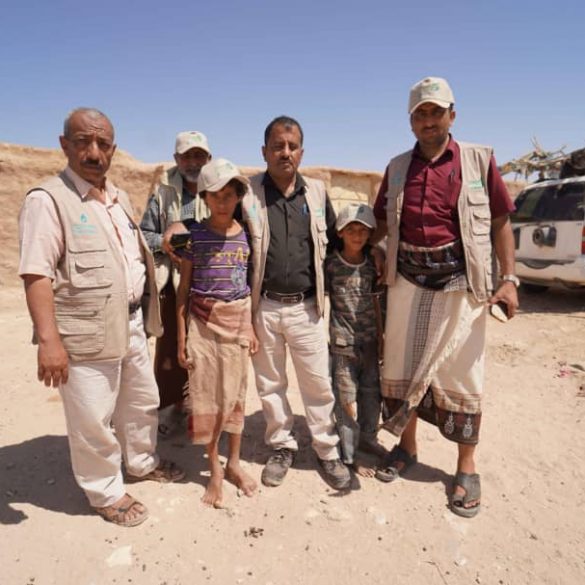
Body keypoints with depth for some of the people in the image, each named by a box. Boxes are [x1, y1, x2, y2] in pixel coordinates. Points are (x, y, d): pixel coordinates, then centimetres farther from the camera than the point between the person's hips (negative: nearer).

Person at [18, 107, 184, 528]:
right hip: (87, 333, -8)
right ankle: (106, 493, 30)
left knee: (142, 402, 22)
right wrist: (48, 339, -26)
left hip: (131, 325, 8)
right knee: (93, 420, 6)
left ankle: (142, 462, 46)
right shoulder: (48, 200, -14)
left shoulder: (119, 198, 11)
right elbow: (37, 275, -20)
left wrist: (143, 316, 16)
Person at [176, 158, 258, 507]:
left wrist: (252, 328, 5)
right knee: (206, 396, 5)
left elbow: (252, 284, 8)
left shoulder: (246, 235, 1)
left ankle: (234, 463, 29)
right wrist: (181, 338, -3)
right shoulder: (194, 235, -4)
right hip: (202, 322, -1)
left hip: (238, 321, 2)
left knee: (235, 394, 11)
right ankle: (215, 469, 23)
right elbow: (183, 288, -1)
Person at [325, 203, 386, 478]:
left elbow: (375, 303, 11)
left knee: (372, 391, 16)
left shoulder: (372, 264, 5)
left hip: (368, 339, 5)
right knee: (347, 397, 3)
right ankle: (349, 454, 17)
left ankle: (367, 437, 38)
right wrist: (325, 336, -6)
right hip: (342, 340, -4)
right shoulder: (331, 264, -7)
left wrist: (380, 337, 12)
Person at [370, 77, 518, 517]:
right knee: (402, 368, 12)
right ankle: (407, 447, 33)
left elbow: (501, 222, 3)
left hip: (460, 284, -2)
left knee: (461, 377, 6)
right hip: (408, 282, 3)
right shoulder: (397, 168, 9)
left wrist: (509, 278, -6)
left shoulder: (479, 160, 1)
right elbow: (381, 223, 15)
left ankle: (467, 469, 24)